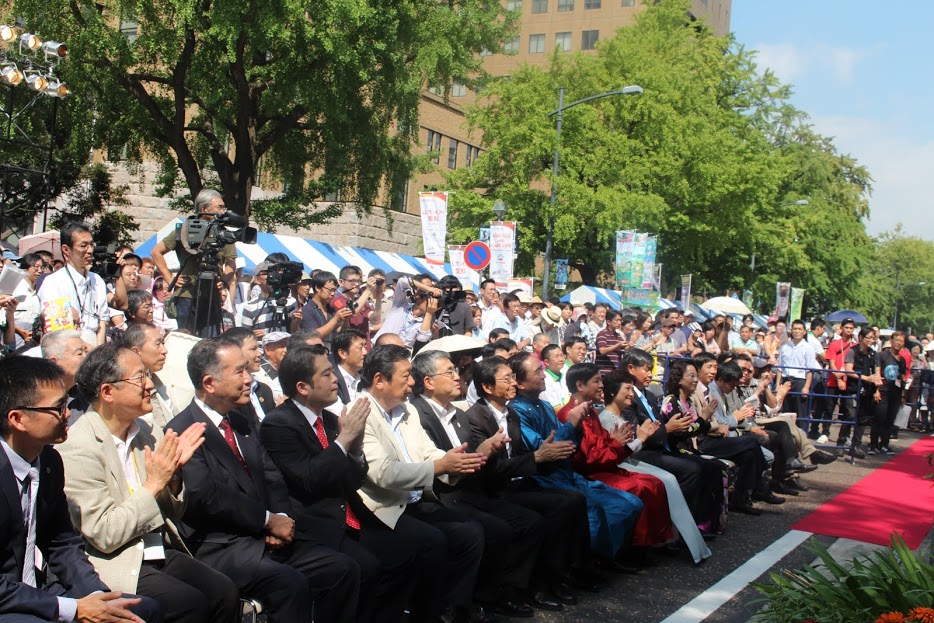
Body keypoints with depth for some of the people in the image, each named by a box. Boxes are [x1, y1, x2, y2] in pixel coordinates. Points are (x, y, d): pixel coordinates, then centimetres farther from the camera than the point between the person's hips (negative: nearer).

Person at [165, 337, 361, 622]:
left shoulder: (241, 422, 18)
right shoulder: (183, 431, -9)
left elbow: (272, 478, 15)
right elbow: (206, 498, -19)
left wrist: (281, 520, -5)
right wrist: (269, 520, -13)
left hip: (261, 537, 8)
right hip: (219, 548, -8)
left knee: (344, 568, -8)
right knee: (290, 583, -31)